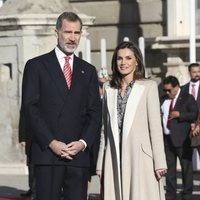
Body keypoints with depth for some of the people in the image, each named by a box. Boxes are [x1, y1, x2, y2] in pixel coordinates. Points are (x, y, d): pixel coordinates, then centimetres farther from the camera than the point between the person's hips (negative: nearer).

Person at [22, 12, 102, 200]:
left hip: (79, 154, 3)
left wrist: (83, 142, -5)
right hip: (47, 152, -3)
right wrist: (51, 142, -12)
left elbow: (95, 113, 12)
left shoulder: (88, 70, 16)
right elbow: (30, 108, -3)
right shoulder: (36, 66, 4)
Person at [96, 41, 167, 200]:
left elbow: (155, 126, -3)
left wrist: (159, 162, -8)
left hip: (140, 156, -3)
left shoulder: (148, 86, 1)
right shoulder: (109, 88, 13)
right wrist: (100, 163, 10)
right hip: (114, 160, 3)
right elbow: (105, 128, 14)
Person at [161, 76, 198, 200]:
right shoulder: (163, 100, 15)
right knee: (169, 167, 8)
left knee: (186, 167, 0)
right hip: (167, 138, 5)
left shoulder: (187, 98, -1)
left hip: (182, 139, -5)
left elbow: (195, 115, -10)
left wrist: (179, 114, -18)